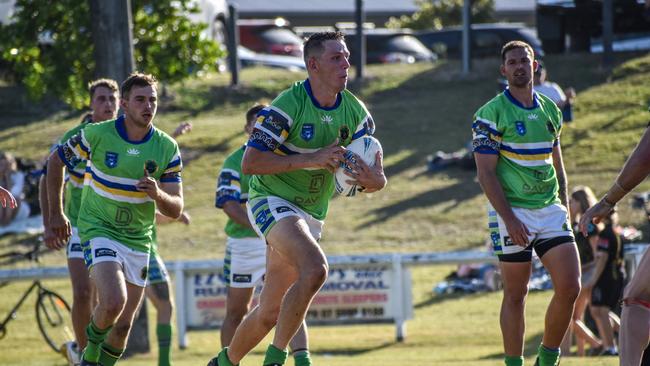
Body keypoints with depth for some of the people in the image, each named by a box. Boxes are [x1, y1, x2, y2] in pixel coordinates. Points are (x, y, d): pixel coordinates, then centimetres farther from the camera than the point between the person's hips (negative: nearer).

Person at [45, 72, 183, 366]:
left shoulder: (167, 148, -6)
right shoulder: (97, 135, -12)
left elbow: (176, 209, -5)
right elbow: (55, 161, 4)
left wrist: (158, 194, -28)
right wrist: (55, 214, 6)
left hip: (138, 240, 4)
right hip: (99, 230, -4)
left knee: (123, 325, 6)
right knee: (113, 302, -26)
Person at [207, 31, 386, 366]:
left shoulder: (355, 113, -1)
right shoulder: (288, 105, -17)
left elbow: (376, 178, 3)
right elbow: (249, 163, -21)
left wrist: (373, 179, -22)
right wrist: (309, 160, -27)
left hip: (311, 213, 7)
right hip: (271, 202, -6)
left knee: (270, 312, 10)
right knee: (315, 269, -32)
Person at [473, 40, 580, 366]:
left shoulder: (550, 110, 12)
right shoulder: (491, 114, -6)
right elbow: (485, 173, -10)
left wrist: (564, 207, 12)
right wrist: (509, 218, -17)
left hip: (550, 210, 5)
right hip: (512, 213, -5)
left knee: (570, 287, -6)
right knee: (515, 294, -1)